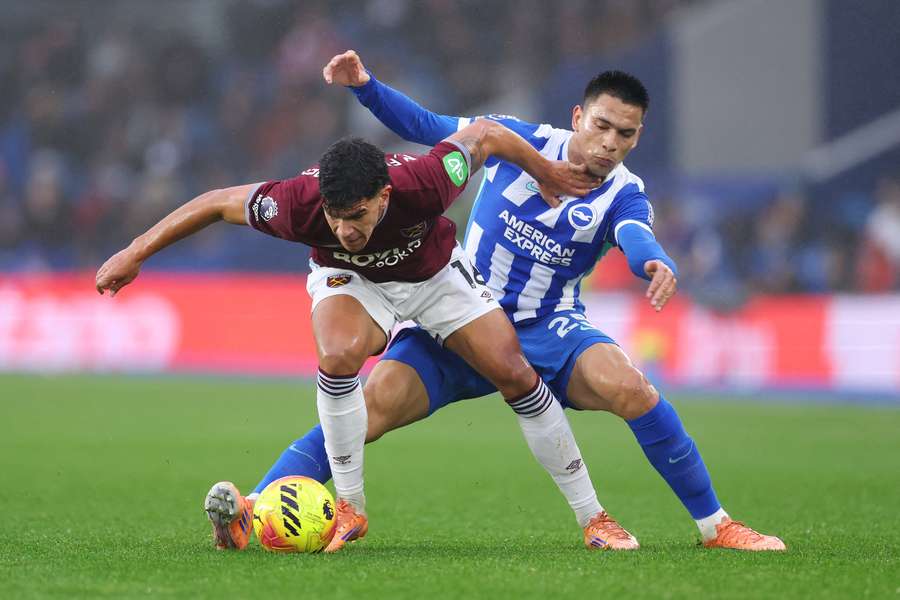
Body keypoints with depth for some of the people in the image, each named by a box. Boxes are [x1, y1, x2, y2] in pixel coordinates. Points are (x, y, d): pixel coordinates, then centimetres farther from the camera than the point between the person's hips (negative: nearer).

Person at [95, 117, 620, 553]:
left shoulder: (423, 184, -40)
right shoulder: (298, 205, -38)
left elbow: (485, 134, -22)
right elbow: (217, 203, -21)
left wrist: (546, 172, -7)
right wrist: (134, 254, -18)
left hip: (435, 273, 0)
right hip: (349, 279, 0)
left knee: (514, 375, -8)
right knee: (337, 357, -32)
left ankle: (592, 514, 7)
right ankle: (351, 509, -16)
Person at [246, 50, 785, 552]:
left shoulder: (624, 195, -8)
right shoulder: (518, 140, -3)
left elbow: (638, 240, -30)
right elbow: (426, 127, 4)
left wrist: (658, 264, -55)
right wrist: (366, 87, -12)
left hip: (548, 330, -1)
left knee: (630, 388, -29)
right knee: (376, 404, -23)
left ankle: (716, 526, -15)